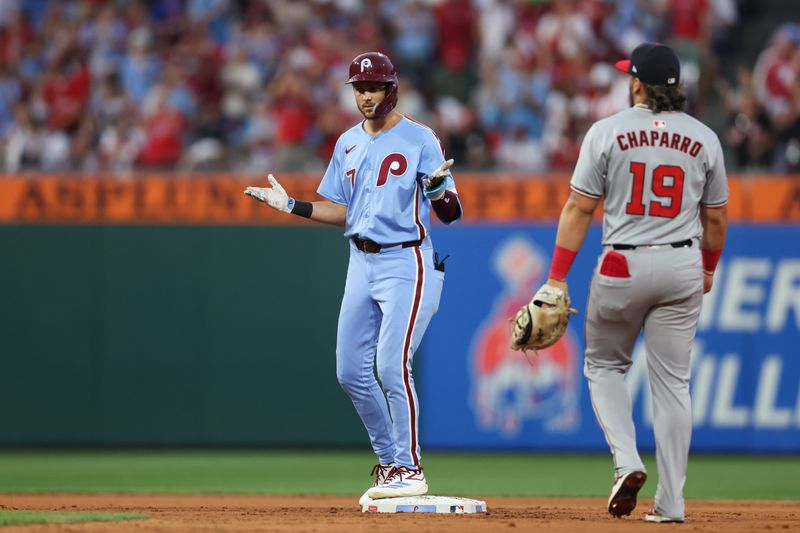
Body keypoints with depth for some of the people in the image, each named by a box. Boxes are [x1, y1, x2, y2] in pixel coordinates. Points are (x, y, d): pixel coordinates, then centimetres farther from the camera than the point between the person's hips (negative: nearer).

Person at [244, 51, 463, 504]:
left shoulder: (420, 140, -7)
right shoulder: (349, 144, 12)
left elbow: (451, 215, -11)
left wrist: (438, 190, -33)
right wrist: (292, 206, 7)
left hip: (407, 262, -7)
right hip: (362, 262, 7)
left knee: (392, 366, -15)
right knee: (351, 370, 6)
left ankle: (409, 468, -5)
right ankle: (389, 460, 21)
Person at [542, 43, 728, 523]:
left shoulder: (607, 132, -5)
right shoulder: (704, 138, 3)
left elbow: (579, 209, -6)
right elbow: (715, 218, 11)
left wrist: (557, 279, -3)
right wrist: (708, 268, 28)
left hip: (623, 266, -2)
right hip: (682, 267, 2)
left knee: (604, 364, 18)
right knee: (673, 380, 7)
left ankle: (627, 461, -4)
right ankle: (671, 503, 4)